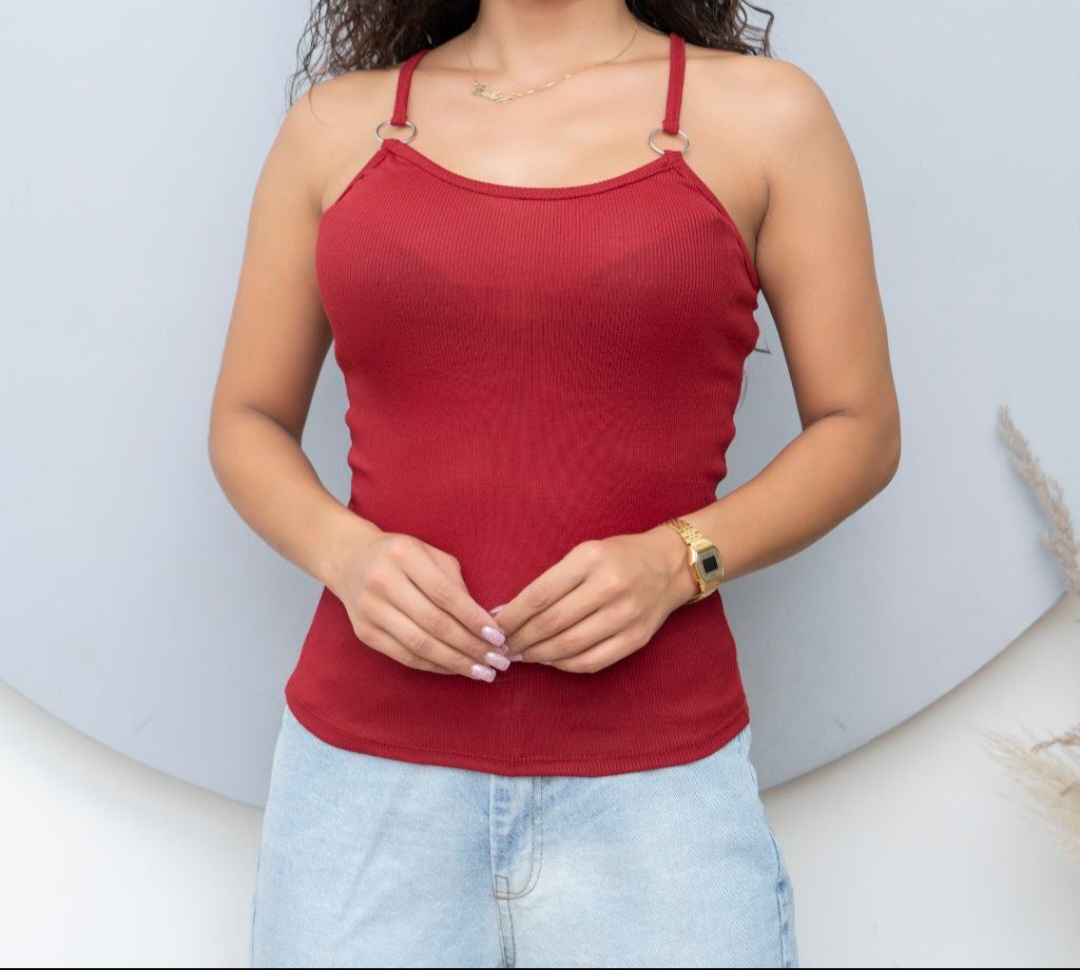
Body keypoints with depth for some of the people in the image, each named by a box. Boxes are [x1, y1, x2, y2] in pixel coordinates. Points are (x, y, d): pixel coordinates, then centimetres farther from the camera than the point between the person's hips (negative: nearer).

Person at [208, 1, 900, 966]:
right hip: (369, 762, 2)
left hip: (650, 777, -1)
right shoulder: (337, 123, 7)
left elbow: (861, 430, 4)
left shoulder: (765, 113, 2)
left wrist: (676, 562, -13)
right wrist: (345, 555, -9)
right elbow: (248, 422, 11)